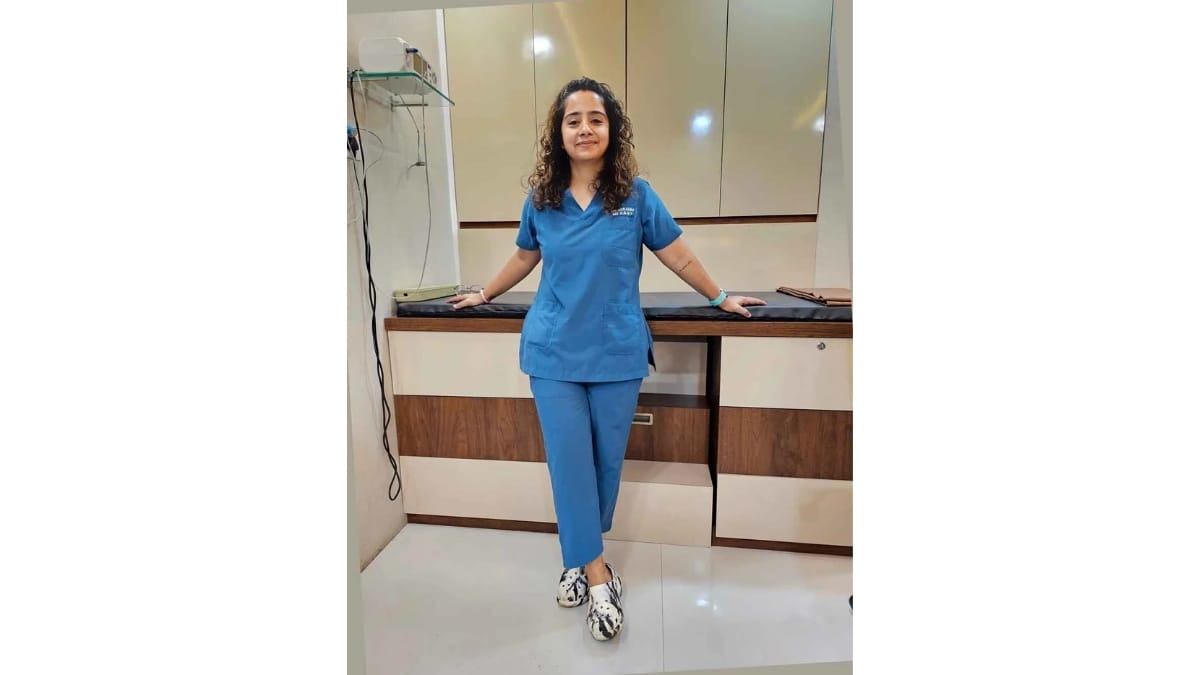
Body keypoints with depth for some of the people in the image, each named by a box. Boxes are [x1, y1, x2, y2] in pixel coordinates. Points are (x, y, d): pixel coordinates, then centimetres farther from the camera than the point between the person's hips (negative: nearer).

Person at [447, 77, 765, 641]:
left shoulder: (635, 194, -3)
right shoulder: (541, 198, 2)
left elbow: (678, 256, 6)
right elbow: (524, 258, 18)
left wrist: (721, 299, 14)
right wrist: (484, 294, 27)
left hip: (617, 352, 0)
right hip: (554, 352, 1)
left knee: (607, 461, 10)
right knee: (569, 461, 1)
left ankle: (580, 556, 35)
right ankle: (596, 576, 17)